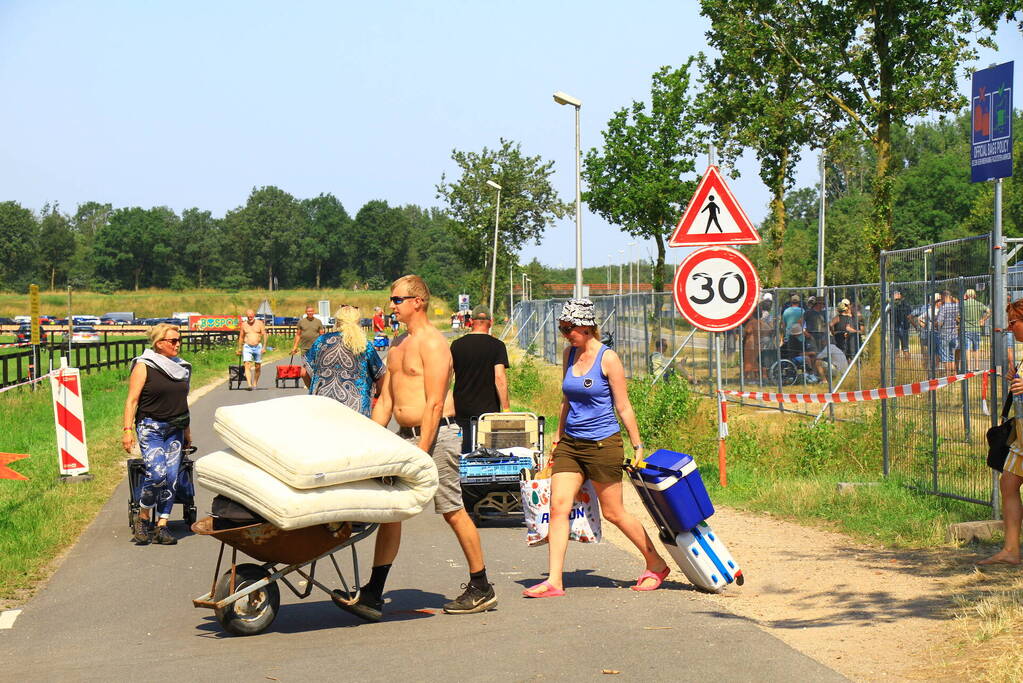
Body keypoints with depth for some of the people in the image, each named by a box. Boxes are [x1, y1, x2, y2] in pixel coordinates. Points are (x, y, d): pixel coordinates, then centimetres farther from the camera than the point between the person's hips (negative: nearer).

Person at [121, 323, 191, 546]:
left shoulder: (182, 367, 13)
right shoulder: (144, 367, -5)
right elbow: (132, 400, -8)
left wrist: (186, 431, 25)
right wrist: (127, 430, -15)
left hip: (175, 429, 6)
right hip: (150, 427, -6)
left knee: (171, 478, -1)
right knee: (157, 474, -19)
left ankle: (161, 527, 4)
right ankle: (142, 518, 2)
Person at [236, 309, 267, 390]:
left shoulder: (260, 323, 1)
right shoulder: (243, 324, 6)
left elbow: (264, 335, -2)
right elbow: (241, 337, 15)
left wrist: (264, 347, -12)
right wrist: (239, 348, 17)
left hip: (258, 347, 0)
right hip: (247, 347, 0)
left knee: (257, 367, 5)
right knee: (247, 365, -16)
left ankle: (255, 384, 19)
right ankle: (249, 385, -24)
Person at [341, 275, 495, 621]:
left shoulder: (432, 343, -12)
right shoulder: (397, 345, 15)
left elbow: (434, 403, -18)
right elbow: (386, 400, 18)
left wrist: (422, 452, -21)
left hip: (435, 435, -8)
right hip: (405, 435, 9)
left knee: (453, 511, 0)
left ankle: (482, 589, 12)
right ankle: (373, 595, 3)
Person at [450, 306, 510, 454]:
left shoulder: (457, 345, 5)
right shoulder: (497, 346, -4)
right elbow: (499, 378, -11)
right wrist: (506, 409, -8)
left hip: (461, 408, 3)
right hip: (487, 409, -3)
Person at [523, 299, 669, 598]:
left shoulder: (608, 359, -10)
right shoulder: (569, 355, 8)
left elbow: (624, 407, -6)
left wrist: (638, 446, -5)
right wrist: (558, 438, 22)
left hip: (603, 444, -6)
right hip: (570, 444, 6)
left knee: (614, 512, 4)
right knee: (558, 508, -7)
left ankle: (656, 565, 23)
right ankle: (554, 581, -8)